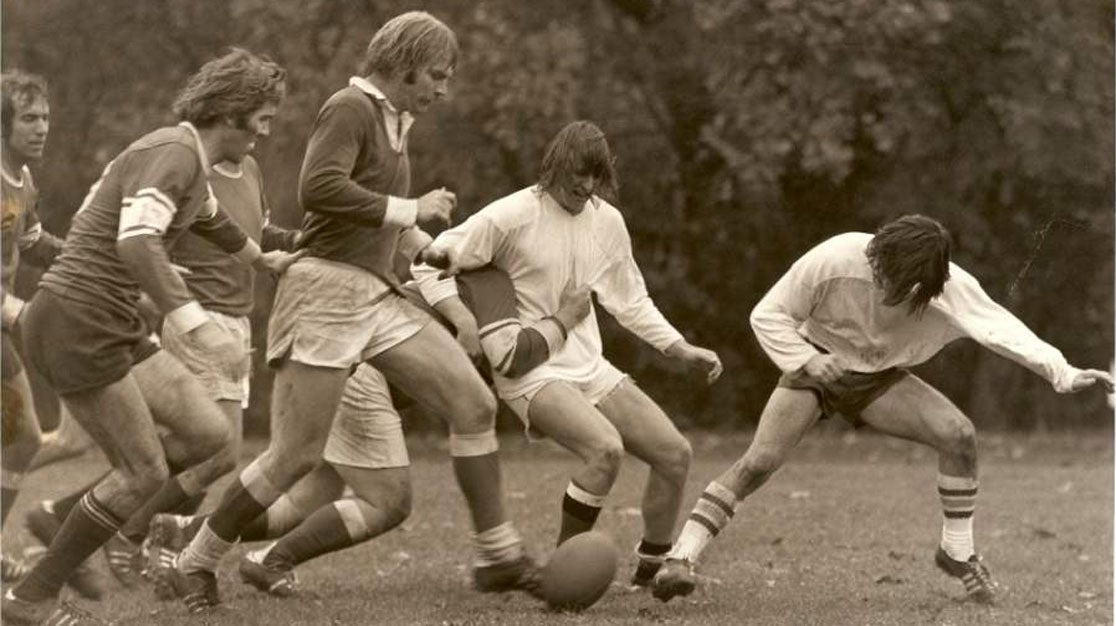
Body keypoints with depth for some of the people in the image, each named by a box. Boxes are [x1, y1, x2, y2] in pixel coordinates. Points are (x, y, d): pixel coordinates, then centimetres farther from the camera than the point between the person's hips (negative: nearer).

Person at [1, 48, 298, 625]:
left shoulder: (189, 160, 15)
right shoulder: (172, 154, -16)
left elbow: (209, 216, 40)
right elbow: (136, 243, -32)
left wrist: (262, 259, 58)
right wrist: (197, 326, -38)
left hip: (112, 328, 10)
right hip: (76, 324, -10)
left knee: (207, 433, 3)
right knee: (146, 470, -6)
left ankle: (69, 516, 16)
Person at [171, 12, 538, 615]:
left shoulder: (393, 121, 18)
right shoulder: (350, 108, -9)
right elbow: (319, 188, -25)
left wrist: (428, 245, 25)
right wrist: (411, 210, -18)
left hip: (377, 294, 9)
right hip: (327, 288, -9)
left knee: (474, 404, -2)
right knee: (296, 456, -8)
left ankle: (497, 555, 5)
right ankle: (195, 564, 8)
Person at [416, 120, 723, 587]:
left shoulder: (607, 221, 6)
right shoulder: (511, 216, -12)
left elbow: (630, 301, 20)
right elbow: (430, 265, -9)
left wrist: (681, 350, 11)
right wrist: (467, 324, -23)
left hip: (589, 368, 7)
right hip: (530, 373, -7)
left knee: (675, 453, 0)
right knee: (606, 448, -30)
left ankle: (651, 570, 18)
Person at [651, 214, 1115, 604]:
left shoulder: (950, 289, -25)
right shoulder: (835, 260, -28)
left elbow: (999, 327, -34)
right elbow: (768, 314, -17)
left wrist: (1062, 373, -46)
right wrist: (805, 360, -31)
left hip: (880, 380, 2)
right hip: (817, 367, -2)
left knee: (958, 434, -19)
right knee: (759, 461, -23)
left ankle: (957, 552, -1)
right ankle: (680, 559, -23)